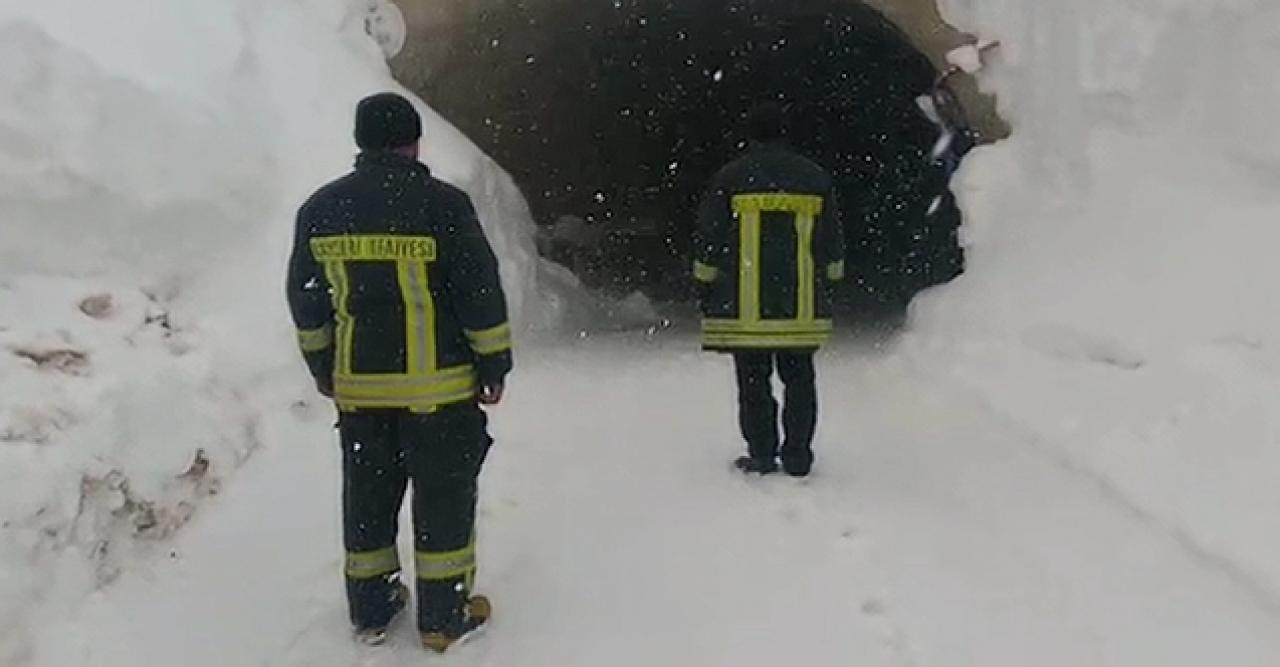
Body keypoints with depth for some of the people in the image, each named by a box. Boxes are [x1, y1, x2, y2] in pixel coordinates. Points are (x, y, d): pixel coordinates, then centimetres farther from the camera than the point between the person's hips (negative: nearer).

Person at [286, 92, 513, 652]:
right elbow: (481, 294, -11)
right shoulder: (442, 204, -12)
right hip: (439, 386, -4)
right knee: (443, 498, 8)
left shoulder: (320, 209, 3)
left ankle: (371, 611, 27)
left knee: (368, 497, 16)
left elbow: (306, 301, 10)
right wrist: (494, 366, -1)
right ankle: (445, 617, 16)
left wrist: (322, 369, 22)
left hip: (357, 388, 4)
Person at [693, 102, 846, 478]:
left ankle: (762, 455, 7)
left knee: (754, 382, 5)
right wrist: (828, 287, 22)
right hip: (802, 307, 2)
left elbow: (708, 245, 0)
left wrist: (707, 292, 10)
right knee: (799, 380, 9)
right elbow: (833, 245, 13)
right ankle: (798, 457, 12)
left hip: (743, 307, -2)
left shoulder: (729, 179, -1)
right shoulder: (816, 179, 7)